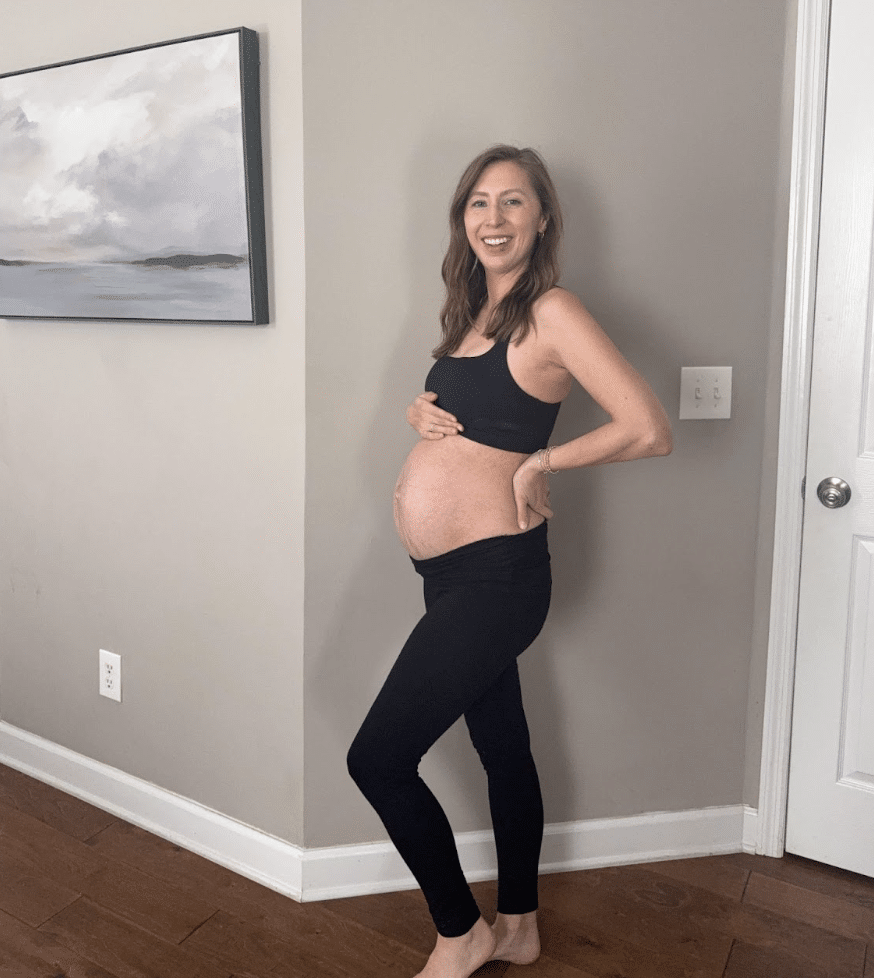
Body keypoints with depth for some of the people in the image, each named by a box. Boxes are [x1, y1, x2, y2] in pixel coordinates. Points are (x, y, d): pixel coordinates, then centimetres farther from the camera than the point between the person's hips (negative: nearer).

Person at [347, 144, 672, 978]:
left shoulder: (550, 313, -13)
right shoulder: (473, 313, 12)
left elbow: (648, 430, -21)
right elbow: (442, 406, 24)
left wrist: (542, 462, -12)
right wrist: (420, 412, 1)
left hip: (493, 575, -8)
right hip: (455, 572, 8)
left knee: (378, 760, -3)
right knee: (503, 747, 20)